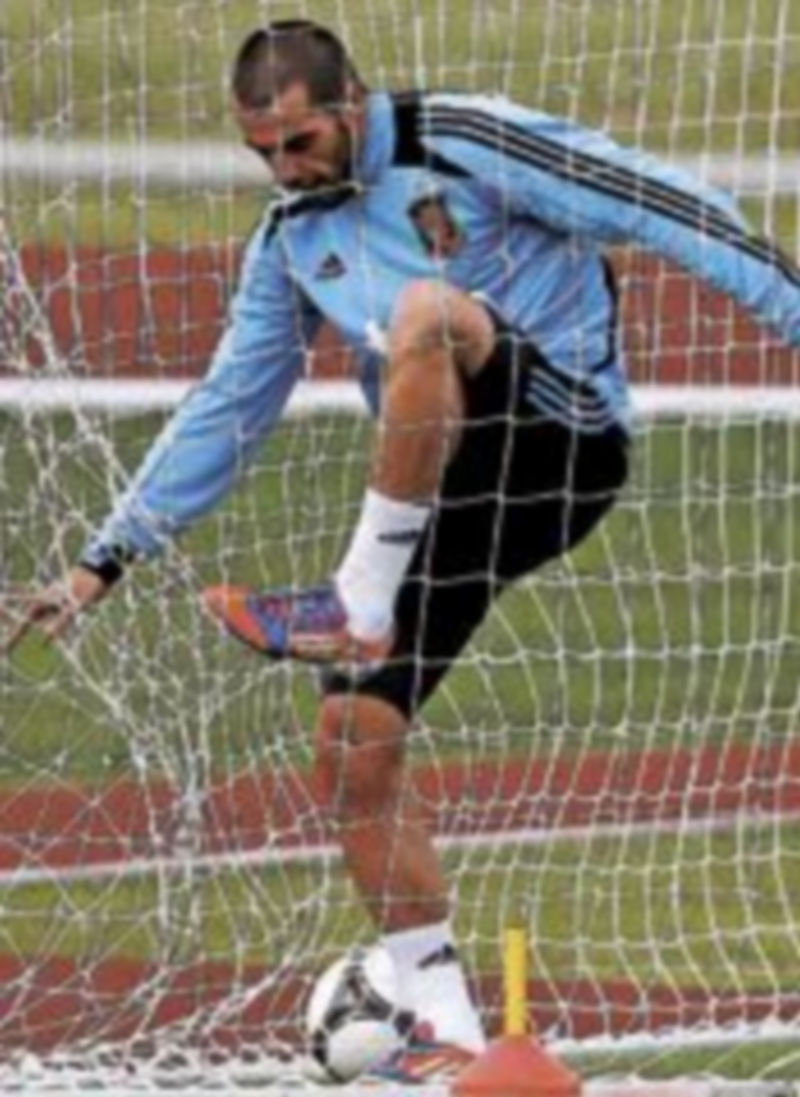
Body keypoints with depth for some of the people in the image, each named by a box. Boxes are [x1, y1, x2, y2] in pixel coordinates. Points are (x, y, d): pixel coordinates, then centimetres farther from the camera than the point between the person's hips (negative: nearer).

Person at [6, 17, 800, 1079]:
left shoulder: (465, 143, -8)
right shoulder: (291, 241, 12)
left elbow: (650, 204, -9)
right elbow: (226, 412, 19)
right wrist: (105, 562, 17)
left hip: (562, 439, -7)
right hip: (445, 490, 7)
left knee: (427, 311, -35)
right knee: (354, 737, -5)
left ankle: (360, 605, -27)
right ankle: (447, 1025, 1)